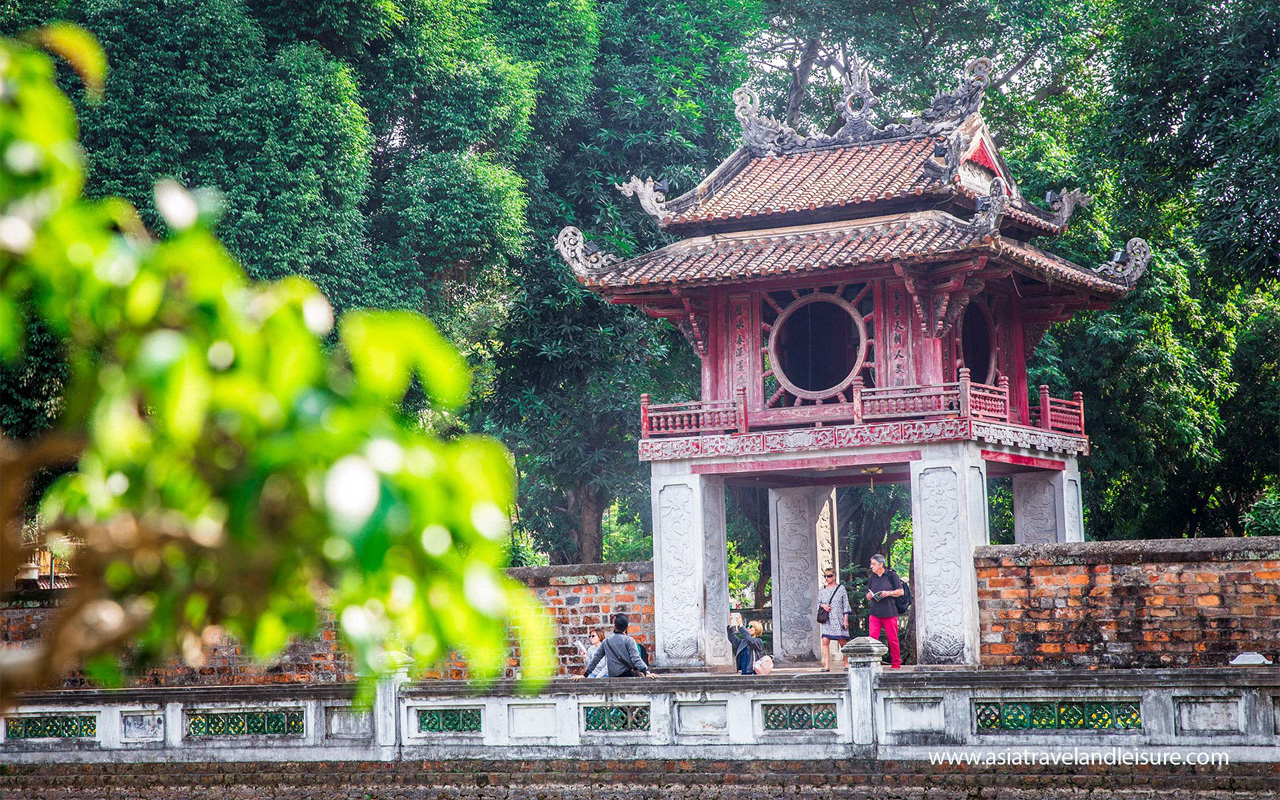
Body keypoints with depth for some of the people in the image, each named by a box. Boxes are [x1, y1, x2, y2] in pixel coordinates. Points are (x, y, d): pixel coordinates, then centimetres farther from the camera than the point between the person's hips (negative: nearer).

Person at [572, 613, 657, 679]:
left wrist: (585, 674, 20)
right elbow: (635, 658, -16)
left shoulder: (606, 642, 11)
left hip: (613, 676, 6)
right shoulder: (629, 640, -4)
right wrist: (646, 673, -22)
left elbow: (596, 659, 14)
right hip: (627, 674, -6)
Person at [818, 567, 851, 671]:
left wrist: (846, 619, -3)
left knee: (842, 642, -2)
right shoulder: (822, 590, 11)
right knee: (825, 641, -12)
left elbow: (846, 605, 3)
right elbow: (818, 603, 17)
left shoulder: (841, 588, 3)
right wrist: (823, 605, -7)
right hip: (827, 620, 2)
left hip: (839, 619, -2)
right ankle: (827, 666, -13)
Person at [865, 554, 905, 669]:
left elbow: (900, 591, 1)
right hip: (875, 612, 3)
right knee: (872, 637, -8)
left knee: (893, 639, 0)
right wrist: (869, 596, -2)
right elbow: (868, 596, 22)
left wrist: (889, 593, -14)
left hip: (889, 612, -3)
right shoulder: (872, 578, 14)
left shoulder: (891, 575, 1)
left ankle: (896, 663, 11)